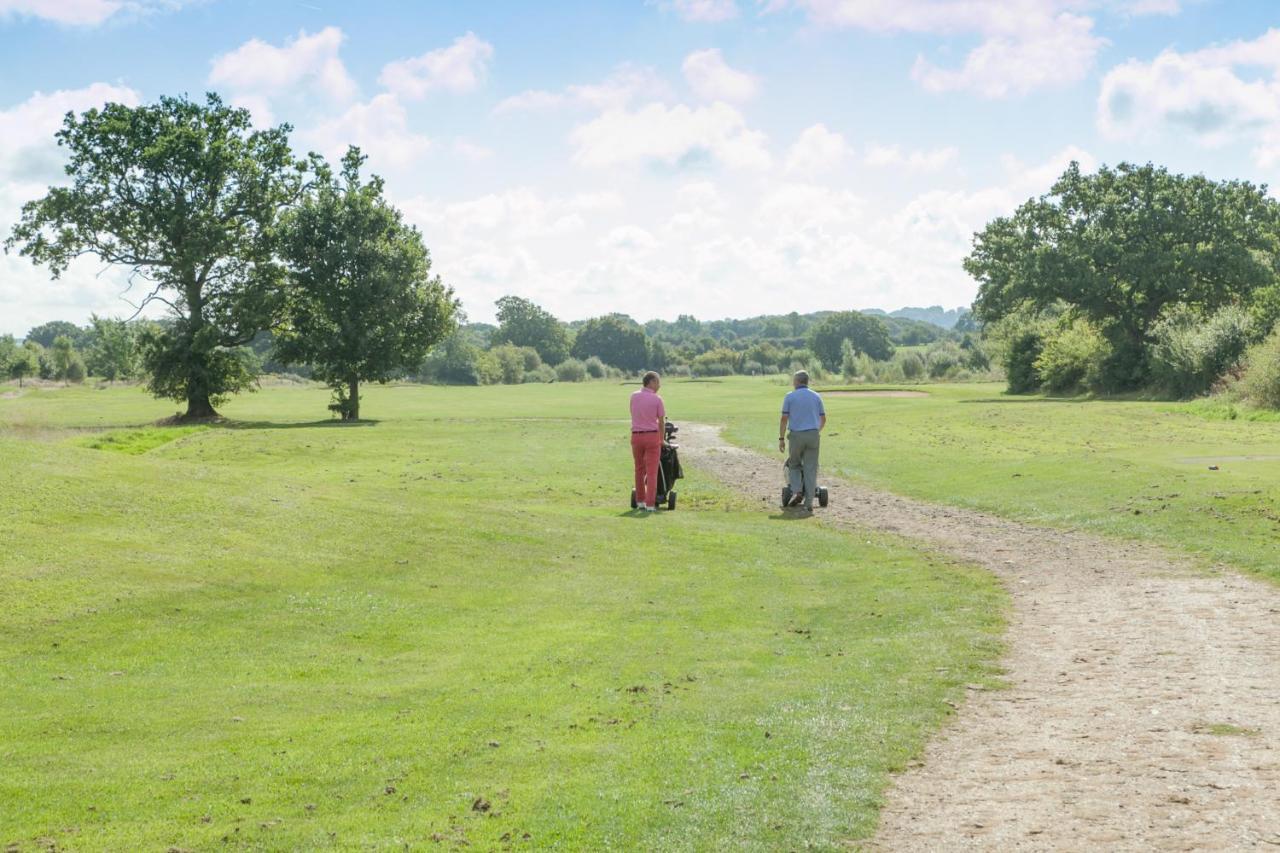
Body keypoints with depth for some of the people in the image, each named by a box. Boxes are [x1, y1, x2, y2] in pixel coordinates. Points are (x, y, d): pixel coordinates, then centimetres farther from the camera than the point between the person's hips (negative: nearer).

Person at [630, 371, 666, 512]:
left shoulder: (634, 396, 2)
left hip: (636, 436, 4)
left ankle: (640, 501, 25)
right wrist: (661, 439, 16)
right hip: (652, 436, -4)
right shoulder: (657, 399, -8)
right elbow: (661, 422, -1)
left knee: (639, 470, 18)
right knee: (652, 471, -2)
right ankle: (650, 504, -8)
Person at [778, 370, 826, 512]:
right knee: (810, 469, 3)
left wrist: (781, 439, 1)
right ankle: (809, 503, -1)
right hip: (813, 435, 2)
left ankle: (797, 491, -2)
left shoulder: (790, 397, 0)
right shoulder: (816, 396, 9)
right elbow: (823, 419, 14)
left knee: (794, 464, 18)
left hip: (797, 435, -2)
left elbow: (784, 419, -4)